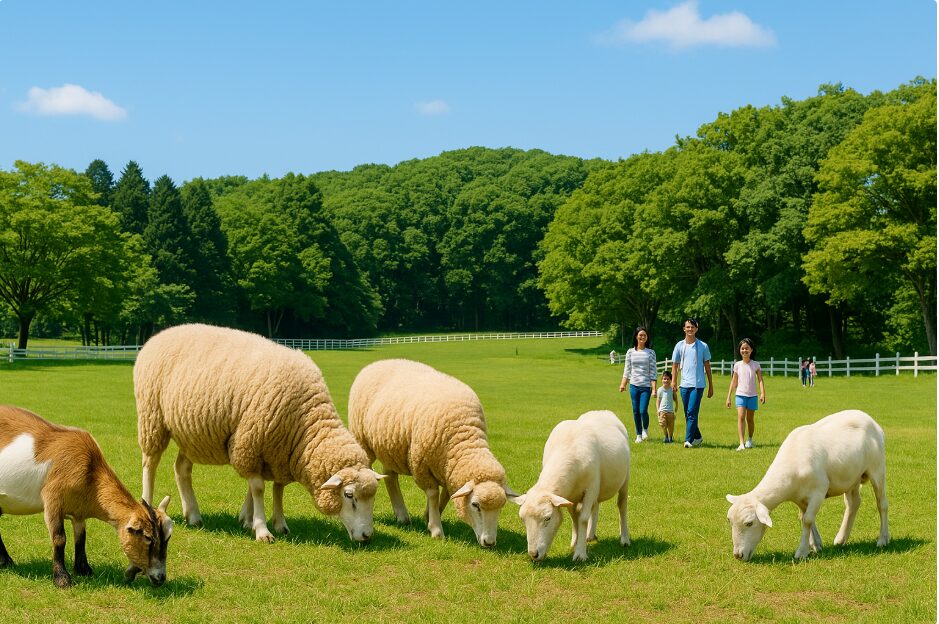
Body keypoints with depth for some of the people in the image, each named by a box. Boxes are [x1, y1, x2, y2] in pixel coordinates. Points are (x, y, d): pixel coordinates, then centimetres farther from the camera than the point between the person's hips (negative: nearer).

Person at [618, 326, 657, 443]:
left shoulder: (650, 353, 1)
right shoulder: (630, 352, 6)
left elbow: (653, 371, 0)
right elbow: (627, 369, 9)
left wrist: (654, 388, -6)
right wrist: (623, 384, 1)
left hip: (646, 386, -2)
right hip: (634, 385, 2)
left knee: (643, 411, -11)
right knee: (636, 411, 5)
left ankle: (645, 429, 17)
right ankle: (638, 435, 17)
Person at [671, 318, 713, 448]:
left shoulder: (703, 346, 2)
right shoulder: (679, 346, 7)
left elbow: (707, 367, 8)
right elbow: (675, 366, 11)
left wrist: (711, 386, 8)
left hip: (698, 384, -3)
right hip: (684, 384, 3)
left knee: (692, 412, -13)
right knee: (688, 414, 9)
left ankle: (689, 439, -13)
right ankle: (697, 437, 24)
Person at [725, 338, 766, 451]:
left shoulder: (755, 364, 1)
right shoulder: (737, 365, 3)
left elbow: (760, 379, -3)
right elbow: (734, 381, 8)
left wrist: (762, 393, -17)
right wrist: (728, 397, 6)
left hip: (752, 396, 0)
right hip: (740, 395, 0)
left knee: (750, 419, 12)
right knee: (741, 417, -15)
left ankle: (750, 440, 32)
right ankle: (741, 443, -23)